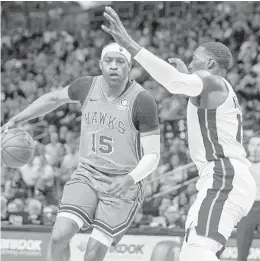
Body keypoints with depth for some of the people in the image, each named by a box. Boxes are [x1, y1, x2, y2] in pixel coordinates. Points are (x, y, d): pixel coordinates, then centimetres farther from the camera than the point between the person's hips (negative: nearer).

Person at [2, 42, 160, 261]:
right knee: (59, 236, -18)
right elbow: (55, 98, 21)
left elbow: (152, 156, -14)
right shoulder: (88, 86, -1)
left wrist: (130, 179, -32)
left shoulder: (142, 101, -16)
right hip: (88, 175, 4)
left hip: (122, 186, -4)